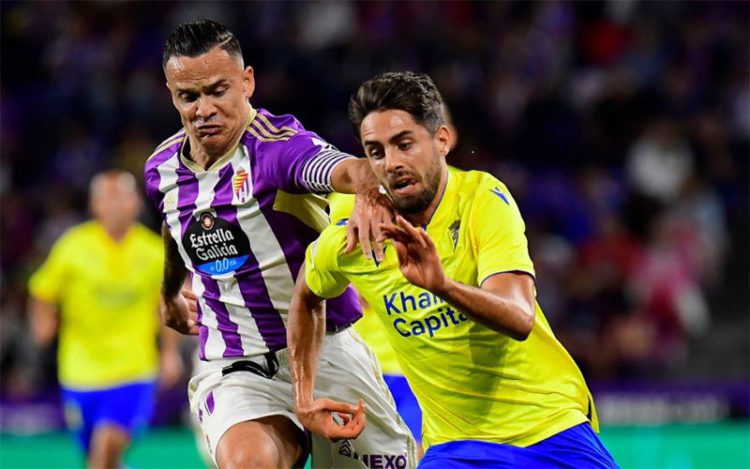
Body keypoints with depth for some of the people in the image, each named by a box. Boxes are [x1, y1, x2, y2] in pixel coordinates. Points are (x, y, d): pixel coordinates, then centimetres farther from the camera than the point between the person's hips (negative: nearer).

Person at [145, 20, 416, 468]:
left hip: (328, 351, -3)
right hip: (234, 369, 3)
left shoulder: (278, 144, -17)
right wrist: (170, 291, 44)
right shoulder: (162, 170, 2)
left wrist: (369, 192, -64)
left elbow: (344, 169, -41)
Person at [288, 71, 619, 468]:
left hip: (551, 425, -1)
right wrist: (304, 397, 10)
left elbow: (519, 319, -29)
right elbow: (307, 298, 18)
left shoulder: (483, 199, -14)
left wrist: (442, 285, -46)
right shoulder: (349, 238, -6)